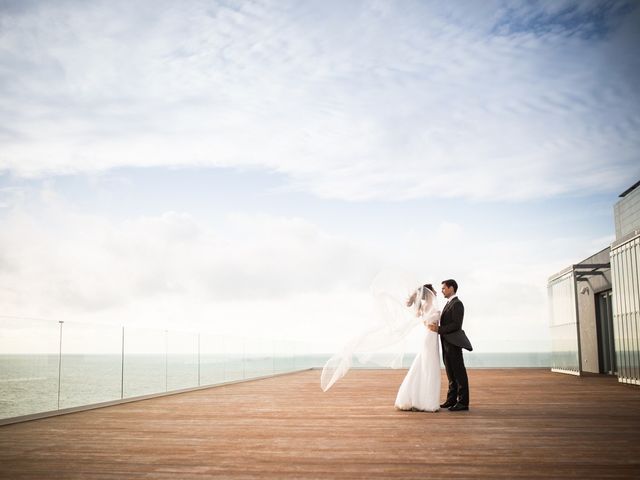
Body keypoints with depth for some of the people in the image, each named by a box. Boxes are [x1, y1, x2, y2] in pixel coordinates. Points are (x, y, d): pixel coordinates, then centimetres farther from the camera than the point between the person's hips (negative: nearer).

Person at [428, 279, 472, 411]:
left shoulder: (457, 304, -14)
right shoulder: (449, 304, 17)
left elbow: (456, 325, -21)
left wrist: (438, 329, -22)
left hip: (453, 344, -10)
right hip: (447, 344, 10)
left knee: (459, 373, -4)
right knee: (451, 374, 13)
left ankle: (463, 402, 0)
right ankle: (452, 399, 19)